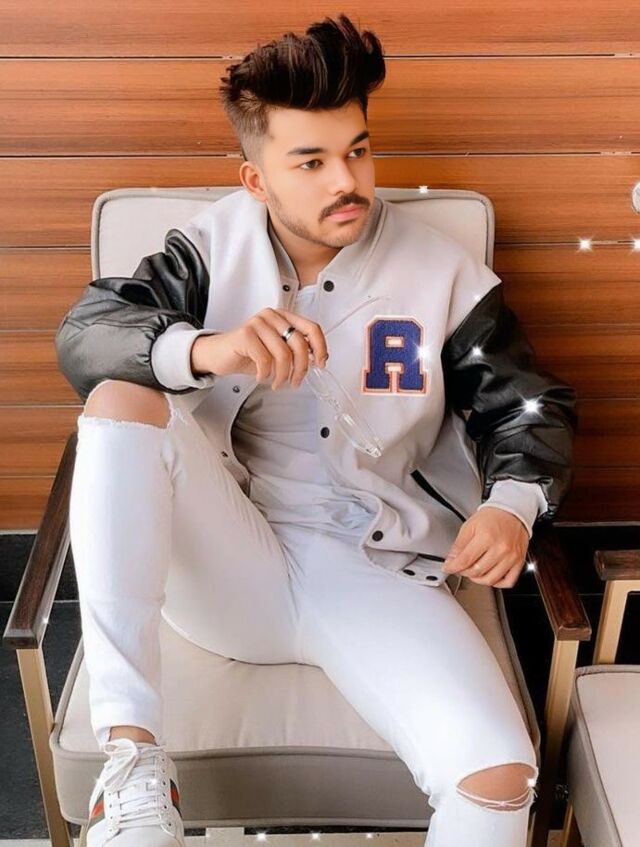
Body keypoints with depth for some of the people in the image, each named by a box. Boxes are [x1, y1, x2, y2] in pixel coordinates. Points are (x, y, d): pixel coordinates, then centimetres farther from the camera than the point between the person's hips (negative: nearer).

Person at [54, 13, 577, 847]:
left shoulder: (442, 271, 3)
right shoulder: (215, 245, 3)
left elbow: (527, 406, 9)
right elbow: (85, 333, -10)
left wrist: (513, 503, -14)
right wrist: (203, 349, -32)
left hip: (379, 574, 0)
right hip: (230, 563, 1)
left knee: (501, 774, -24)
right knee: (123, 401, -26)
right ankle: (130, 749, -27)